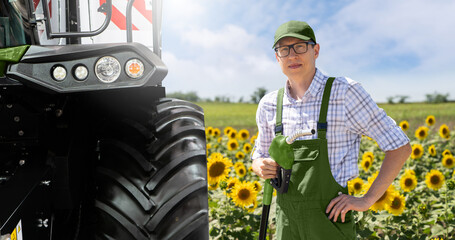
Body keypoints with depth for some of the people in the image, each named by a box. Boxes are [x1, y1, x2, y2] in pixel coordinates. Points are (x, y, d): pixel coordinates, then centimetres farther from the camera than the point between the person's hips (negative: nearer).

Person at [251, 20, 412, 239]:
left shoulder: (345, 91, -10)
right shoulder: (269, 105, 3)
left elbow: (400, 147, -5)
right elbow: (259, 157, 18)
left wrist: (367, 200, -9)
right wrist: (262, 167, -6)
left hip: (329, 222, -4)